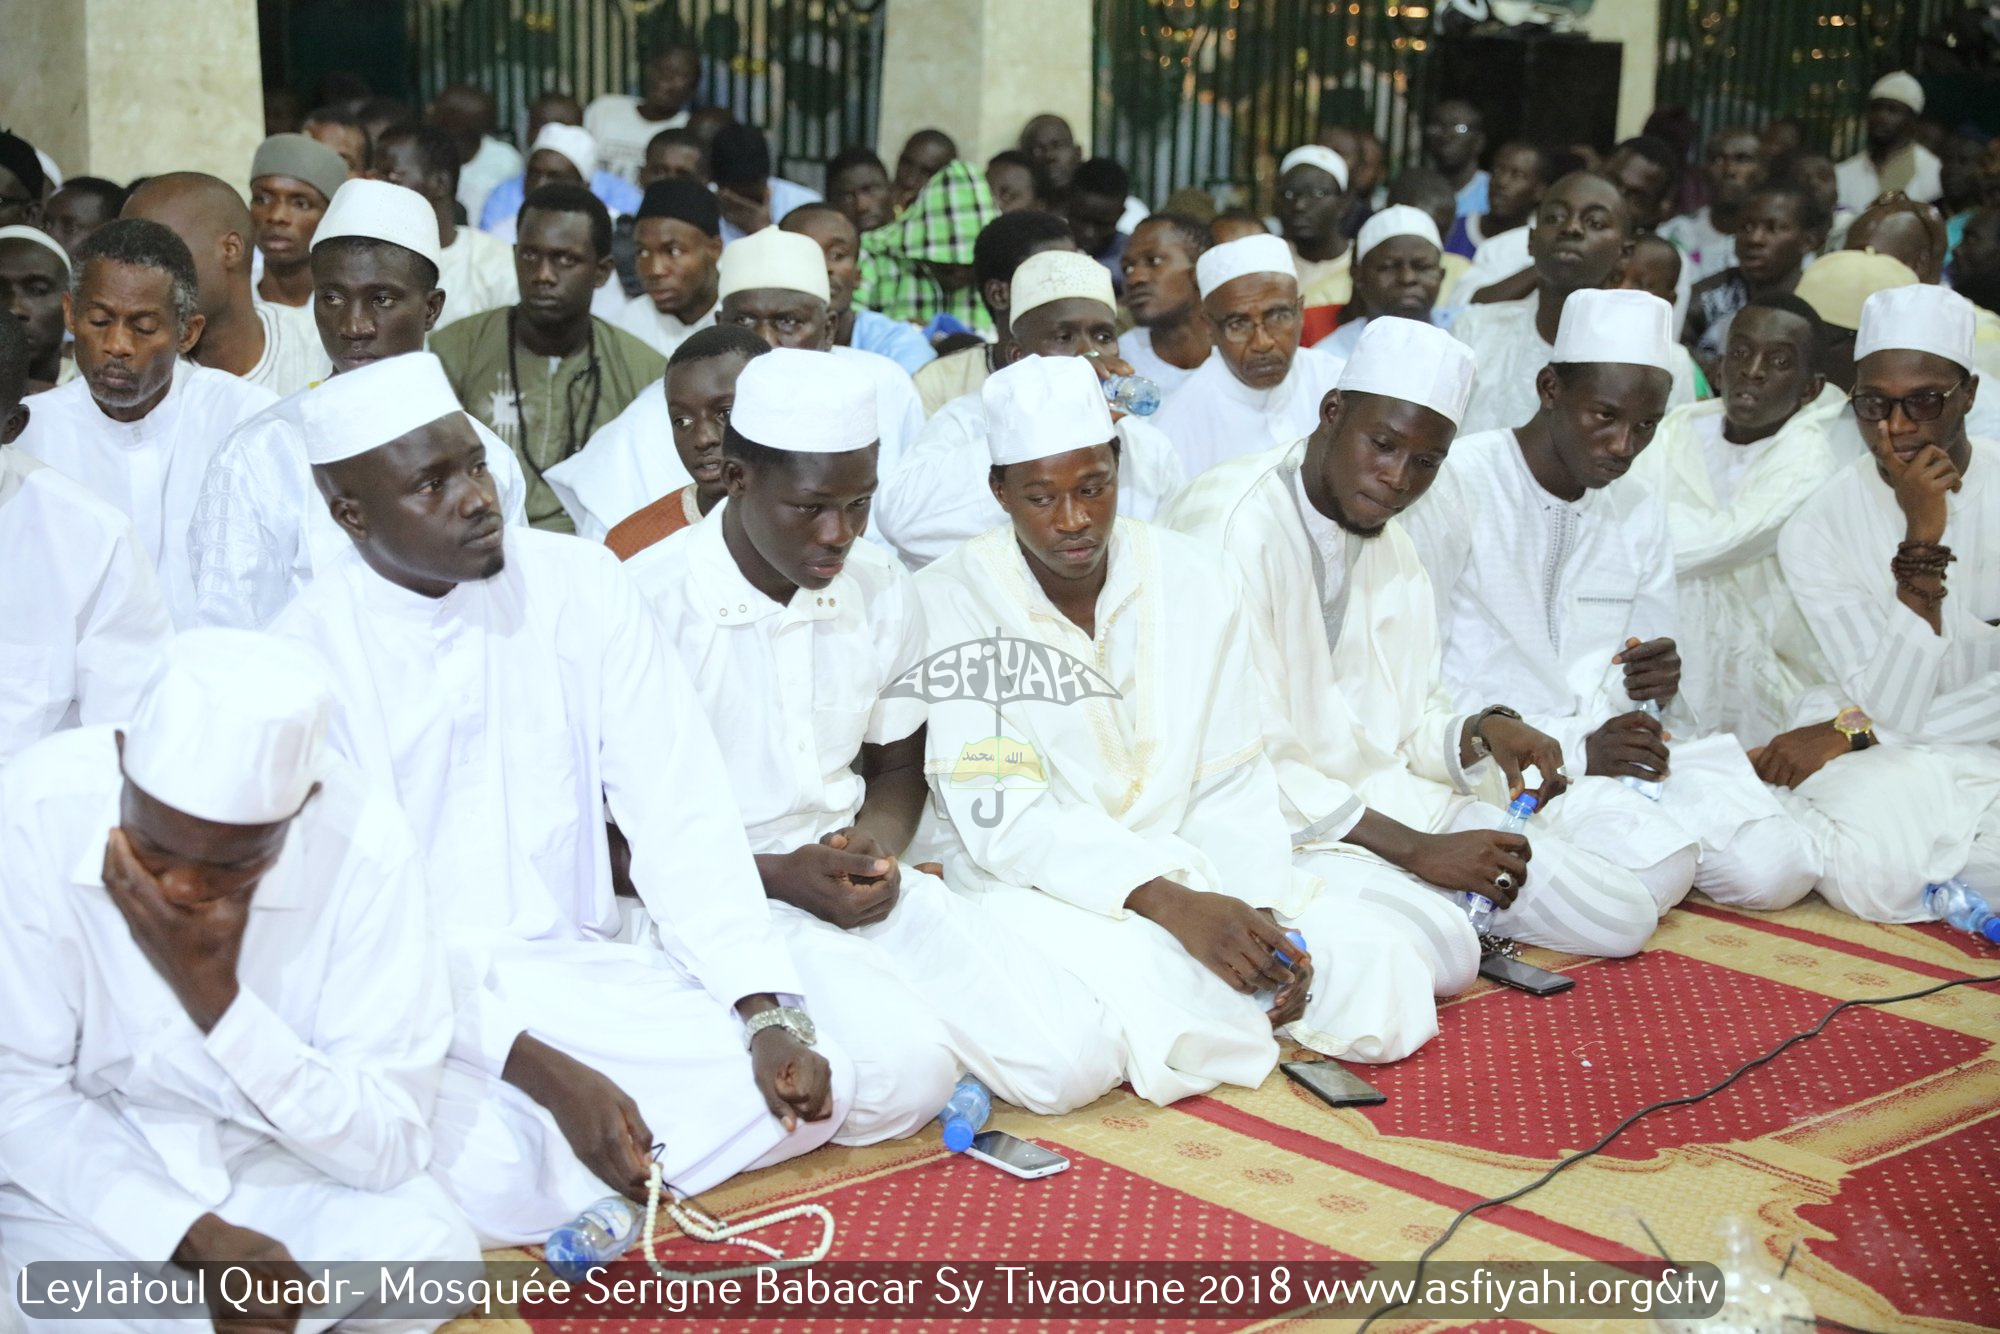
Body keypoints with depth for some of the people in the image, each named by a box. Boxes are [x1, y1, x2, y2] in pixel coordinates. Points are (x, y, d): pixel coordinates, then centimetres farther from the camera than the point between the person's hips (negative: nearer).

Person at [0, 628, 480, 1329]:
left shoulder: (366, 845, -23)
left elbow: (390, 1148, -21)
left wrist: (213, 994, -32)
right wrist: (194, 1237, -26)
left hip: (278, 1163, 1)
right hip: (89, 1172, -1)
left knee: (432, 1249, -26)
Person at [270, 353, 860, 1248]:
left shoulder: (578, 586, -2)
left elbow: (679, 812, -5)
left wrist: (769, 1013, -16)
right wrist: (547, 1073, -25)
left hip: (582, 965, 4)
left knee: (815, 1087, -15)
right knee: (492, 1178, -33)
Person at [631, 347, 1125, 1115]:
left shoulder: (881, 591, 5)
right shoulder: (650, 605, -13)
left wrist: (878, 849, -5)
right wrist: (775, 876, -17)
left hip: (859, 878, 6)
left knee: (1075, 1061, -12)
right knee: (906, 1073, -30)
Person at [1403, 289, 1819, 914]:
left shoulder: (1641, 514, 13)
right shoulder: (1454, 484, -9)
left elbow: (1639, 686, 18)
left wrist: (1658, 682, -9)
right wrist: (1576, 748, -19)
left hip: (1613, 743, 7)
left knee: (1775, 870, -14)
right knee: (1652, 874, -29)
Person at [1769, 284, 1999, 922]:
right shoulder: (1818, 531, -5)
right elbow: (1894, 704, -14)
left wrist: (1851, 730, -12)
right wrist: (1922, 537, -21)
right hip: (1888, 770, 0)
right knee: (1872, 871, -34)